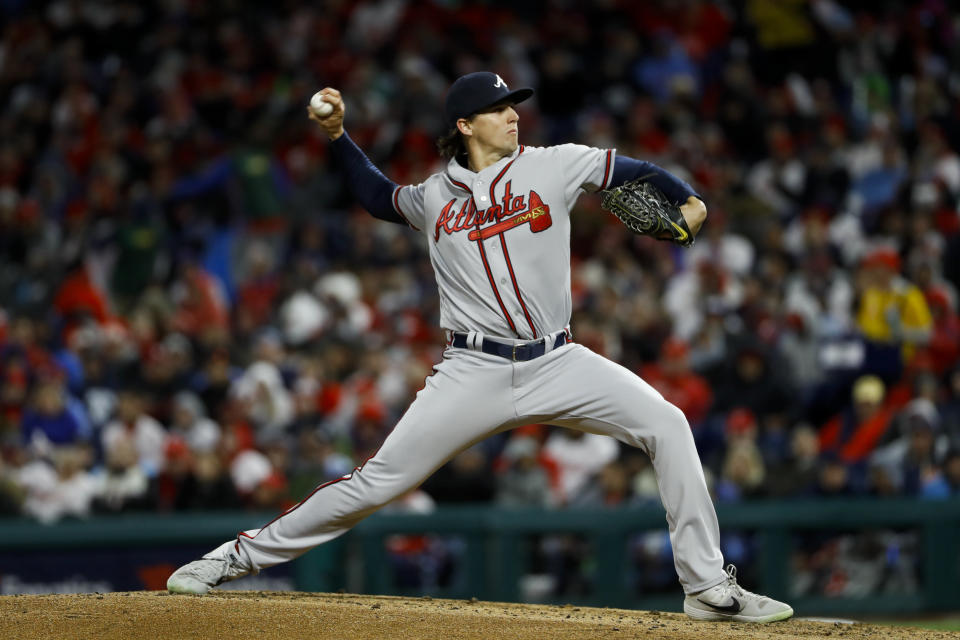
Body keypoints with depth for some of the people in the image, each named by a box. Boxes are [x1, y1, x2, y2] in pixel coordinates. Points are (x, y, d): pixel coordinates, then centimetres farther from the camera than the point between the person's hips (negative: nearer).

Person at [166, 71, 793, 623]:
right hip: (475, 371, -1)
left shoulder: (552, 167, 4)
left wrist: (689, 201, -9)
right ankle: (241, 555, 5)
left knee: (667, 424, -17)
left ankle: (708, 585, -11)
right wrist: (339, 136, 19)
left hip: (558, 364, 1)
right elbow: (379, 197, 29)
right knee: (378, 480, -7)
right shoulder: (435, 197, 9)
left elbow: (634, 170, 8)